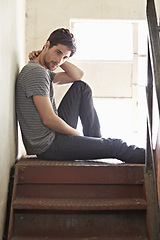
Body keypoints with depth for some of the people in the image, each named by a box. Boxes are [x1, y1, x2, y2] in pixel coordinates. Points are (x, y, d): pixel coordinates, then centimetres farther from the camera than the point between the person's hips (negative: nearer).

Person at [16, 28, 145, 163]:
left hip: (54, 131, 10)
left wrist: (61, 59, 4)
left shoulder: (44, 71, 12)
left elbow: (78, 75, 17)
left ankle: (95, 139, 12)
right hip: (48, 146, -10)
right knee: (115, 146, -8)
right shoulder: (36, 72, -19)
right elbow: (49, 119, -23)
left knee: (81, 87, 12)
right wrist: (78, 136, -10)